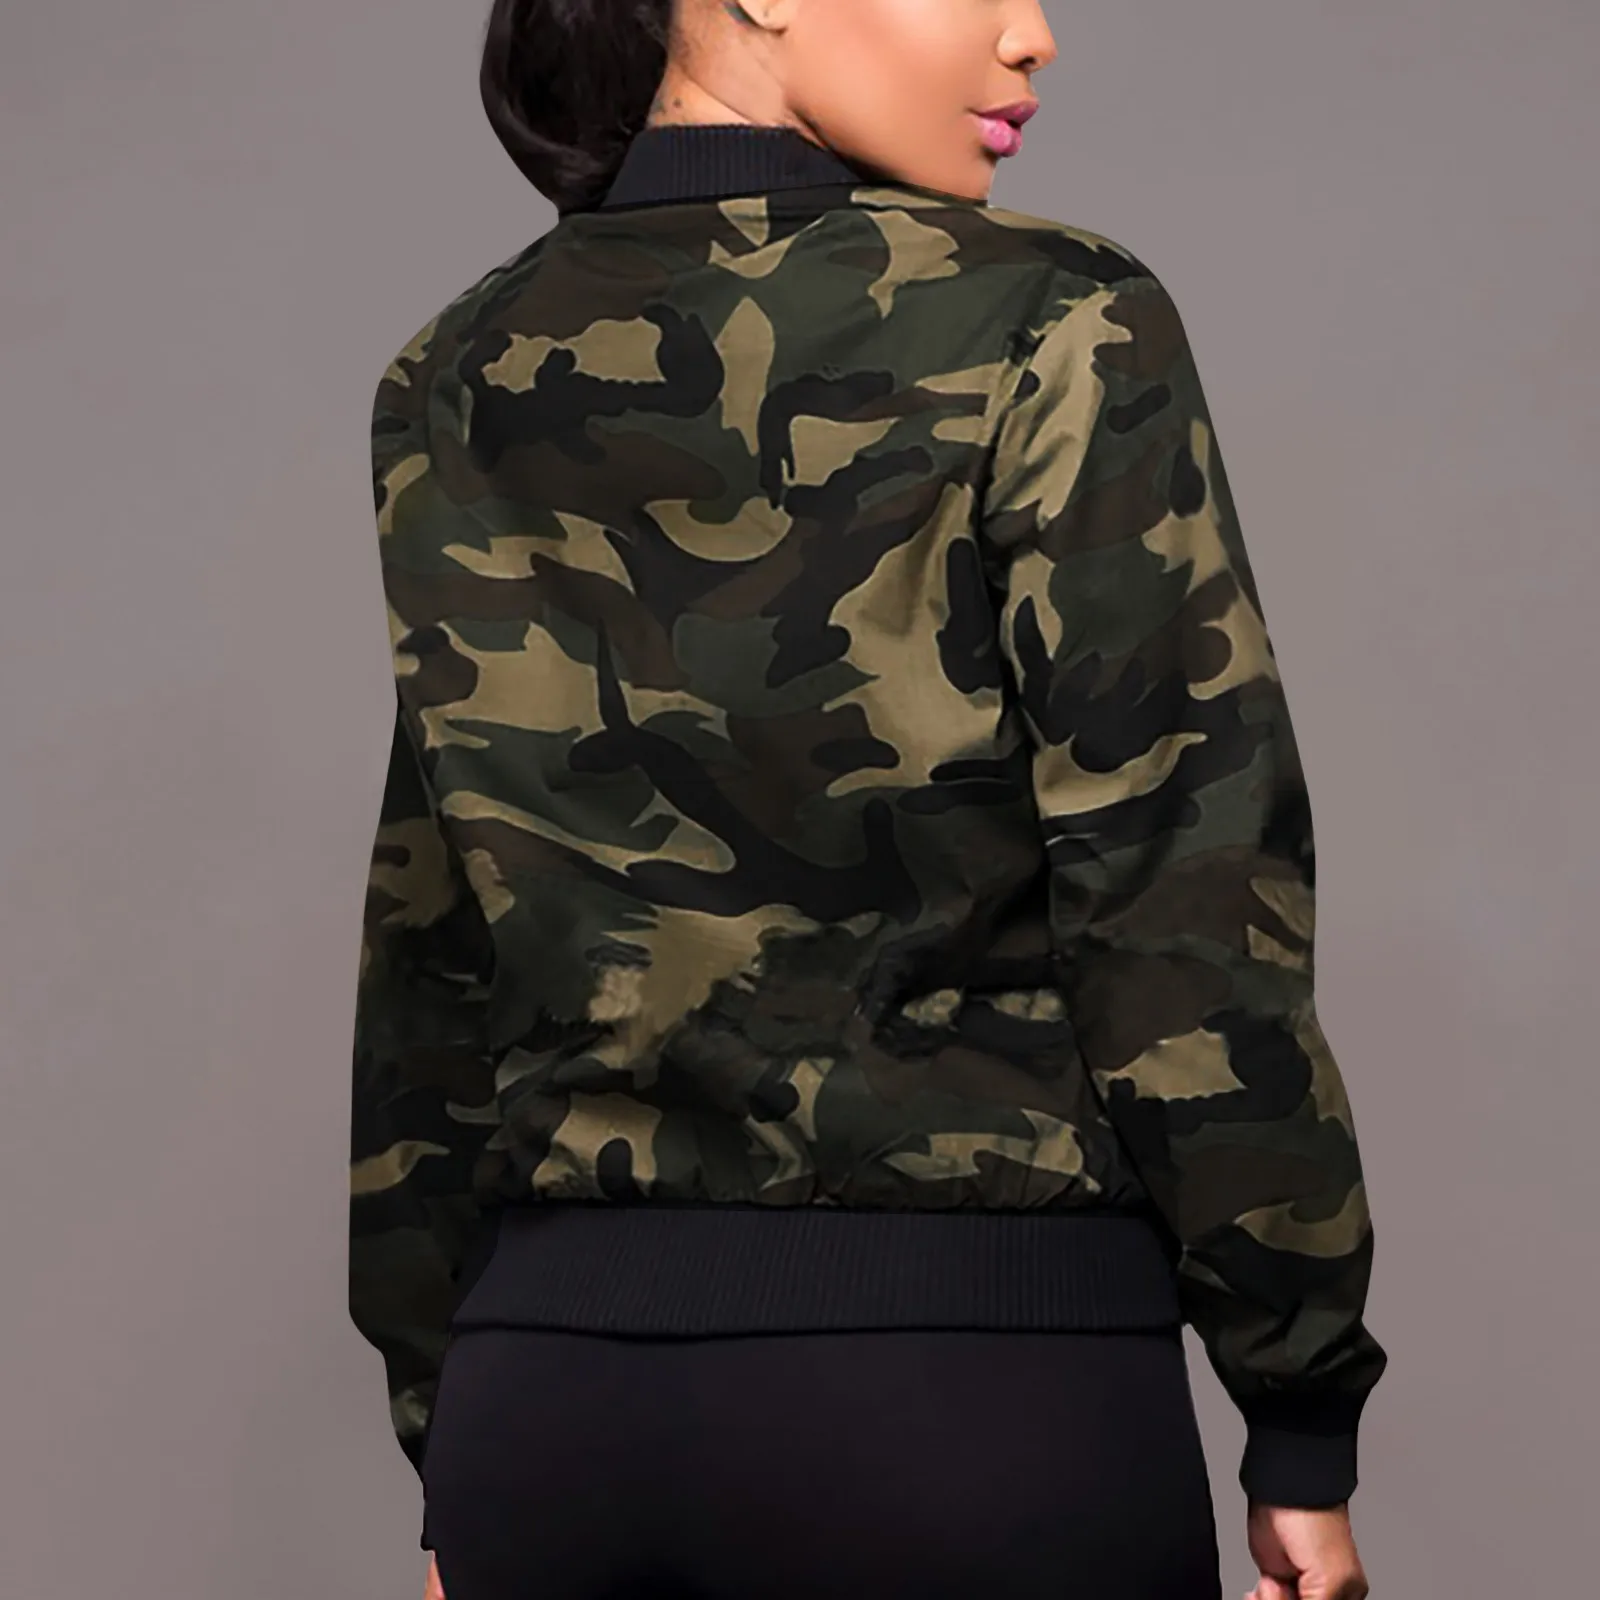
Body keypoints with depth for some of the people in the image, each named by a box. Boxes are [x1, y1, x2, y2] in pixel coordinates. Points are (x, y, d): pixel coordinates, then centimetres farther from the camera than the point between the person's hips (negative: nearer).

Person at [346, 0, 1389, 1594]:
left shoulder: (452, 385, 7)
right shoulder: (1045, 328, -9)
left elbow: (429, 955, 10)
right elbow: (1184, 907, -11)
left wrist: (451, 1455, 17)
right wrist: (1303, 1425, -3)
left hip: (547, 1375, 5)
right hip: (973, 1391, -5)